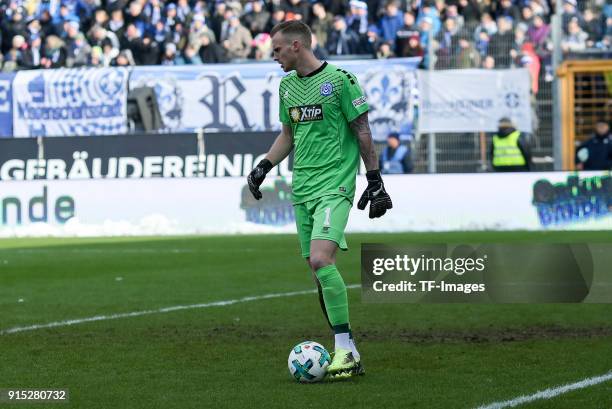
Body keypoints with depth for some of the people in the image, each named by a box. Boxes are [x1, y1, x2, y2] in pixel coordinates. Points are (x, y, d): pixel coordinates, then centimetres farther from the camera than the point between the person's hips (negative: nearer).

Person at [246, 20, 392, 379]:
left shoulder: (340, 80, -7)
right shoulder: (287, 86, 13)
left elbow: (362, 132, -4)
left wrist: (375, 181, -5)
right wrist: (264, 167, 13)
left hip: (334, 185, -7)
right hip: (303, 188, 7)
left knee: (321, 259, -24)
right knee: (319, 270, 4)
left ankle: (344, 348, -19)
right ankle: (350, 356, 11)